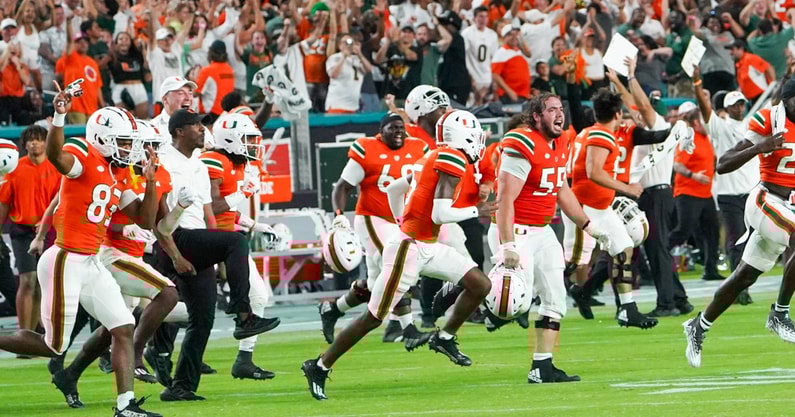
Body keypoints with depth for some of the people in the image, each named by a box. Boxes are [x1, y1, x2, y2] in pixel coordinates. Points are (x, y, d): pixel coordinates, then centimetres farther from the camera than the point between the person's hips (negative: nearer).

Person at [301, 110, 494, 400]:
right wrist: (476, 212, -13)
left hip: (428, 247, 10)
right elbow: (440, 214, -25)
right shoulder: (454, 161, -16)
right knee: (374, 317, -3)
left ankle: (444, 338, 20)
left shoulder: (434, 159, 12)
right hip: (410, 249, -10)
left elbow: (394, 189, 21)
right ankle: (320, 367, 6)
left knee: (481, 286, 6)